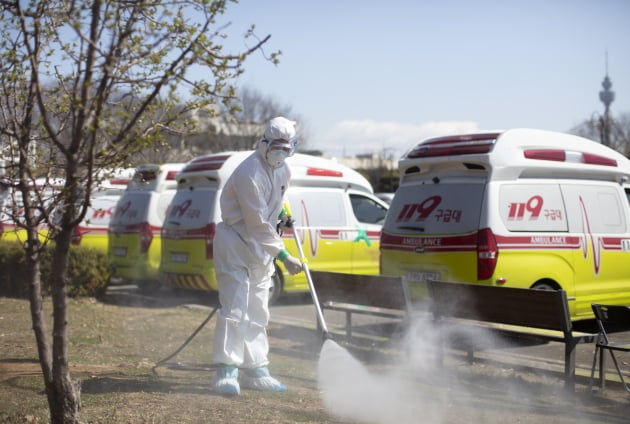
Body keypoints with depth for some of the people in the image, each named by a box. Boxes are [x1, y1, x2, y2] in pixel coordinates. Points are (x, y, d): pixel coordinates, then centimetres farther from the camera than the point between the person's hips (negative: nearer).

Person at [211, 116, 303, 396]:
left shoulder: (284, 171, 5)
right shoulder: (249, 173, -23)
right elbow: (258, 223, -25)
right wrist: (284, 256, -26)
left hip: (260, 247, 9)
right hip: (235, 243, -9)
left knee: (258, 313, 11)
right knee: (235, 307, -14)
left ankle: (255, 370, 17)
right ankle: (226, 371, -10)